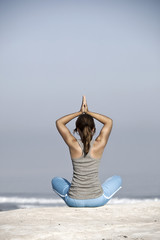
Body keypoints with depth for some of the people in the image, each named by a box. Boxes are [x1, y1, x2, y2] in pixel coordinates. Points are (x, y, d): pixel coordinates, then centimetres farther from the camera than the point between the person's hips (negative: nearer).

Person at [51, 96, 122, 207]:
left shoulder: (74, 145, -7)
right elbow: (109, 121, 12)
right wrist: (88, 112, 12)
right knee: (117, 179, 29)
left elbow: (59, 122, 10)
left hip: (74, 201, 0)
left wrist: (80, 112, 12)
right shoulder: (99, 145, -7)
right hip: (97, 200, 0)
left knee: (56, 180, 31)